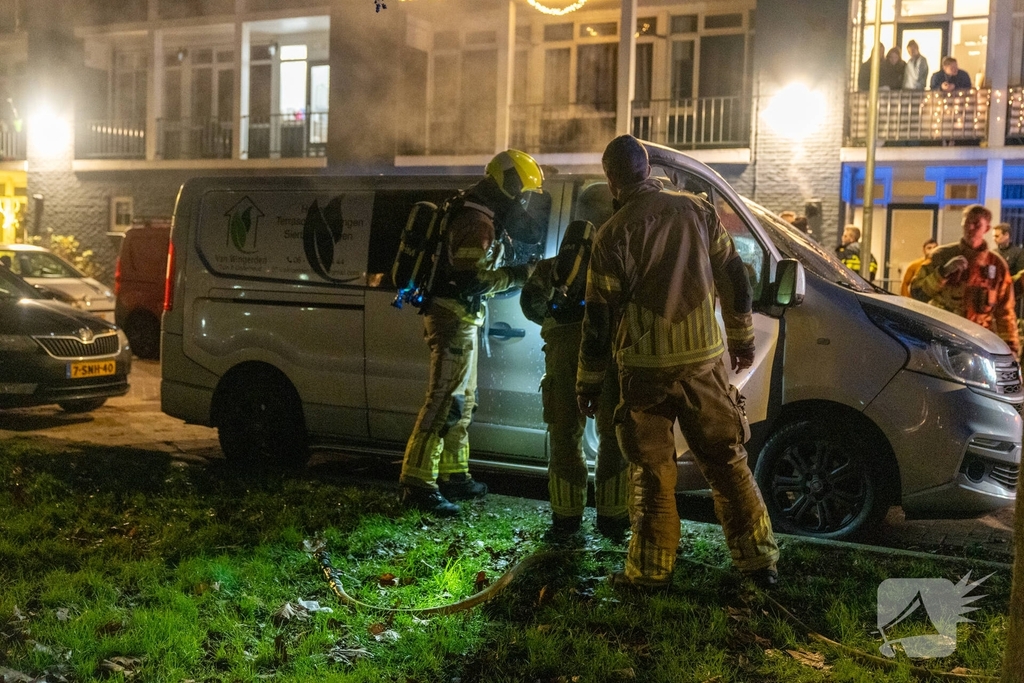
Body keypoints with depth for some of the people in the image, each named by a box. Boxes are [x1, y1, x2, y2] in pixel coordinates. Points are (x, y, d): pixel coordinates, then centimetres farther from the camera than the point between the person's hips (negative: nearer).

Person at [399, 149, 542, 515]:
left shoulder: (482, 219, 17)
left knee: (462, 402, 18)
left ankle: (453, 475, 27)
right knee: (444, 402, -13)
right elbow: (473, 279, -24)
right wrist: (517, 275, -18)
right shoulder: (477, 222, -17)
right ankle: (417, 484, -13)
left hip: (460, 320, 11)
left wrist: (517, 274, 11)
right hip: (453, 319, -11)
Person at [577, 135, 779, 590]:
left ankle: (651, 569, 11)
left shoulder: (613, 234, -7)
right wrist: (742, 337, 22)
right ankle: (758, 559, 16)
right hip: (706, 358, 3)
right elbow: (733, 277, 10)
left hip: (646, 368, -3)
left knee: (651, 471, 6)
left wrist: (589, 381, 4)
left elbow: (599, 317, -5)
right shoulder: (697, 210, 4)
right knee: (726, 460, 12)